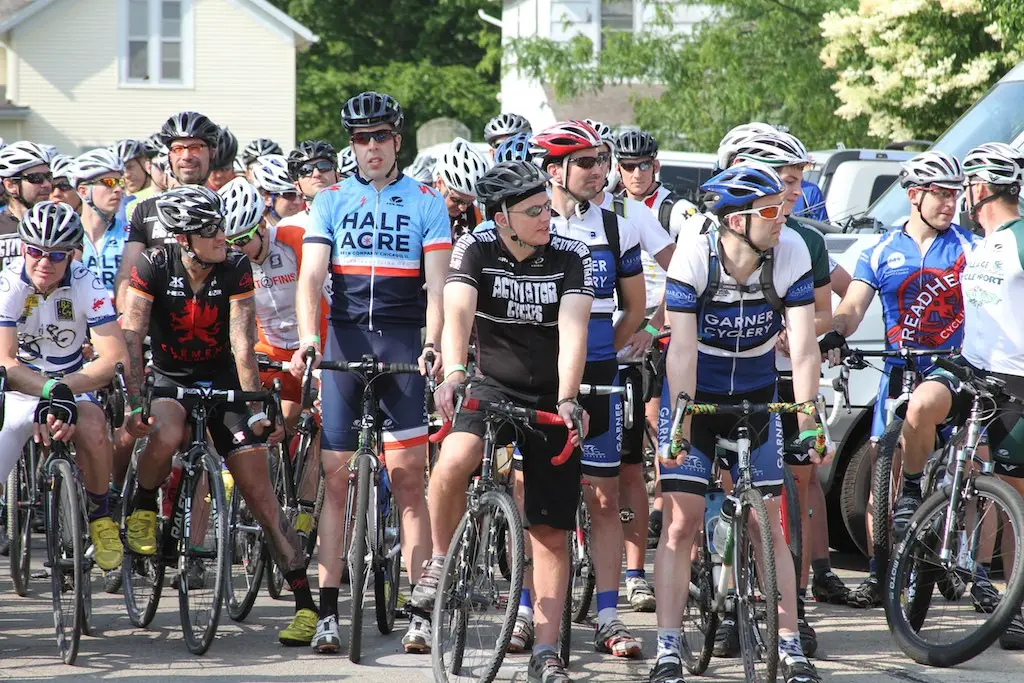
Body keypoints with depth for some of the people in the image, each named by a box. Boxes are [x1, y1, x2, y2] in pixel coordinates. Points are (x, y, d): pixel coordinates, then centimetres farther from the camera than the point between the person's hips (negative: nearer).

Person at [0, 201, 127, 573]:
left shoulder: (86, 285, -16)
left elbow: (116, 358, -24)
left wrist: (64, 388, -37)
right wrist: (49, 389, -43)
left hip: (75, 385, -1)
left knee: (92, 427, -33)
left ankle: (100, 515, -10)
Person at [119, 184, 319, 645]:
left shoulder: (235, 268, -15)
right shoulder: (154, 266, -16)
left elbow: (243, 345, -19)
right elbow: (132, 336, -21)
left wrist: (257, 411, -26)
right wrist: (134, 404, -31)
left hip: (221, 381, 1)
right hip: (168, 379, 0)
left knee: (259, 490, -10)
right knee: (166, 436, -37)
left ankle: (305, 603, -9)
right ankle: (142, 508, -4)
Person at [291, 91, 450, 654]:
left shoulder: (426, 202, 7)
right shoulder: (331, 202, 10)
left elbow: (437, 284, -1)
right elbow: (311, 278, 0)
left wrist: (432, 343, -18)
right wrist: (307, 342, -16)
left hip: (404, 344, -1)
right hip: (344, 340, 1)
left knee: (408, 480, -6)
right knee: (335, 479, 0)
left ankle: (419, 613, -4)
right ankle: (328, 613, 2)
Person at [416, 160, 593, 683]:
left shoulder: (571, 256, -10)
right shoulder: (475, 249, -11)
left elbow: (573, 329, -22)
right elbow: (457, 312, -27)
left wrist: (567, 400, -36)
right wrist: (453, 375, -45)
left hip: (550, 398, 1)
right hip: (492, 386, -1)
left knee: (550, 532, 0)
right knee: (454, 460, -33)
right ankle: (440, 560, -7)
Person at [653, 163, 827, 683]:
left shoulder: (790, 252, -18)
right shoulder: (694, 257, -23)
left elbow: (803, 346, -21)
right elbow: (682, 348, -26)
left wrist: (807, 423, -29)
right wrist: (680, 425, -33)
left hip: (755, 396, 2)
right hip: (695, 392, -2)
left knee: (768, 525, 1)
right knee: (681, 522, -6)